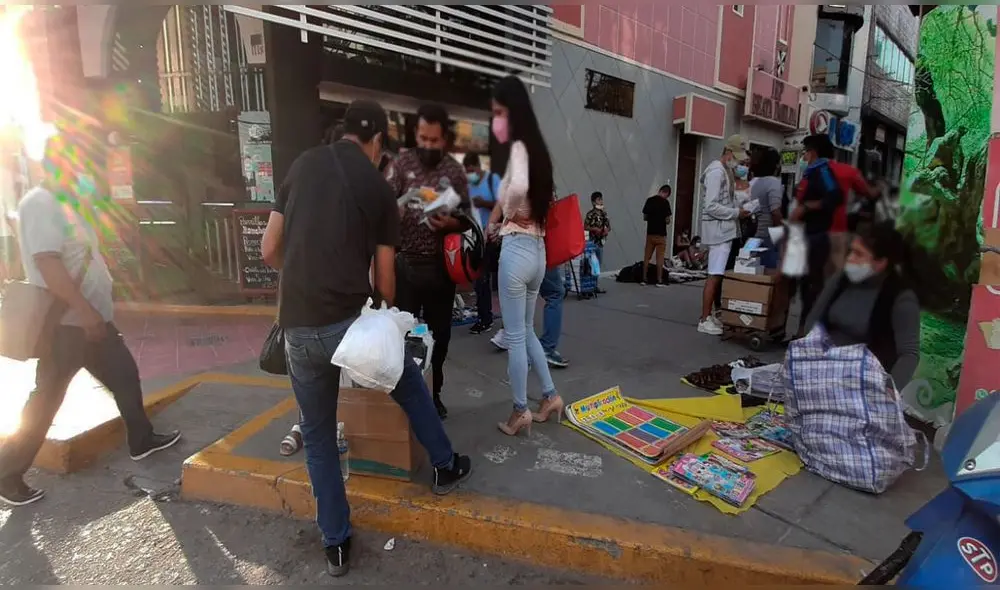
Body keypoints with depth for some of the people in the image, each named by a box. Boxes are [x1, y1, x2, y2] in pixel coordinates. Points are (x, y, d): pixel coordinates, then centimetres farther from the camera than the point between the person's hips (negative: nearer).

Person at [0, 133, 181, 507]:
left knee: (124, 374, 16)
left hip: (91, 317, 10)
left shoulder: (66, 204, 14)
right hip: (66, 324, -10)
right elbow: (48, 264, -25)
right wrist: (85, 311, -27)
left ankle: (141, 440, 29)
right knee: (46, 400, 1)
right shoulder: (40, 204, -16)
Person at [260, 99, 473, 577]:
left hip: (298, 329, 2)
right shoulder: (380, 187, 4)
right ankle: (445, 467, 40)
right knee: (409, 382, 27)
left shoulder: (303, 164, 9)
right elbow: (385, 278, 8)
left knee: (318, 436, 19)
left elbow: (269, 251, 9)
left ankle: (336, 545, 29)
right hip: (350, 321, -2)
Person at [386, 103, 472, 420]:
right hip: (405, 264, -1)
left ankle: (433, 394, 29)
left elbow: (467, 220, 4)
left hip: (440, 267, 1)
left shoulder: (456, 171, 2)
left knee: (439, 334, 11)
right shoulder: (400, 165, 0)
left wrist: (450, 223, -17)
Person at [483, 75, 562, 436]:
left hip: (517, 248, -9)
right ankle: (550, 396, 28)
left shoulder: (519, 147, -12)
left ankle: (520, 411, 17)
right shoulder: (535, 147, 13)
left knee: (515, 336, 4)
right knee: (526, 330, 21)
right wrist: (499, 211, 13)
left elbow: (518, 187, -33)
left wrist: (502, 215, -15)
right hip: (537, 248, 9)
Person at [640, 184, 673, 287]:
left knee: (646, 256, 9)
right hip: (660, 234, -4)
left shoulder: (649, 200, 3)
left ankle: (643, 279, 11)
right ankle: (659, 281, 3)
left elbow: (644, 217, 8)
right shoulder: (665, 202, -10)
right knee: (660, 258, 2)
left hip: (650, 233, 4)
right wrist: (669, 218, 10)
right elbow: (667, 221, -11)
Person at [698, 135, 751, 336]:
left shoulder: (727, 171, 18)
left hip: (727, 230, 10)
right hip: (719, 230, -10)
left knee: (720, 275, 10)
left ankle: (712, 315, 17)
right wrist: (737, 213, -15)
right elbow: (711, 206, -19)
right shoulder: (716, 172, -13)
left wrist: (741, 209, 5)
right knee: (715, 275, -10)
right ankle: (704, 320, -6)